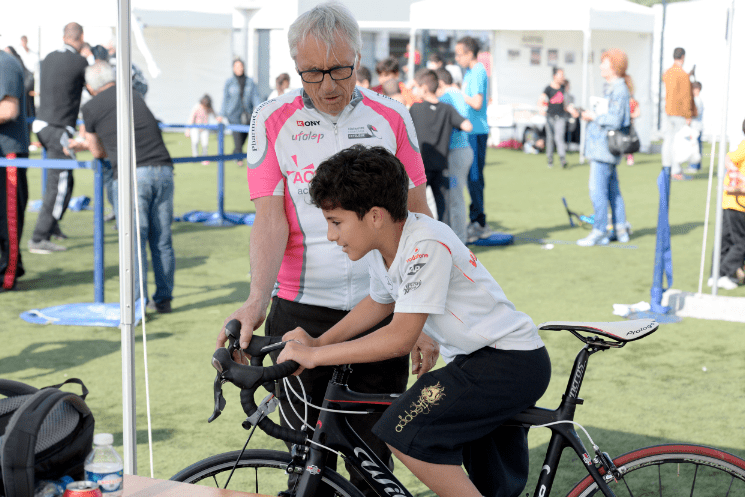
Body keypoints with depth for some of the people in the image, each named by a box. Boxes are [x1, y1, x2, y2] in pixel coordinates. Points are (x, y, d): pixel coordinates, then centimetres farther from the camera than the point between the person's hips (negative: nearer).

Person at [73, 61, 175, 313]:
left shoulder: (91, 108, 9)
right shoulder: (133, 95, 23)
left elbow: (98, 153, 21)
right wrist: (82, 145, 48)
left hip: (132, 175, -4)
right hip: (163, 169, 5)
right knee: (162, 240, 9)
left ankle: (136, 303, -3)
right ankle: (163, 299, 14)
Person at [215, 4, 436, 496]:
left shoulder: (391, 119, 3)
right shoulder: (272, 120, 0)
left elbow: (416, 220, 6)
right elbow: (270, 219, -8)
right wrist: (256, 300, -23)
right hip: (300, 312, -1)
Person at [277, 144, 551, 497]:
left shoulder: (427, 246, -26)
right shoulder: (382, 246, 1)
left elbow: (401, 337, -29)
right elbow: (380, 302, 20)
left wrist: (315, 356, -25)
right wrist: (318, 341, 8)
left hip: (510, 362, -10)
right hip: (475, 360, 10)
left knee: (403, 432, -23)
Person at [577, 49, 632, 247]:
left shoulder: (619, 90, -15)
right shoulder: (612, 88, 16)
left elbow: (615, 120, -21)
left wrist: (593, 117, -12)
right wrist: (591, 115, 12)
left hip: (605, 147, -11)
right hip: (603, 146, 11)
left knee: (597, 189, -8)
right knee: (612, 189, 14)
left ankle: (599, 232, -4)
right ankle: (620, 230, 20)